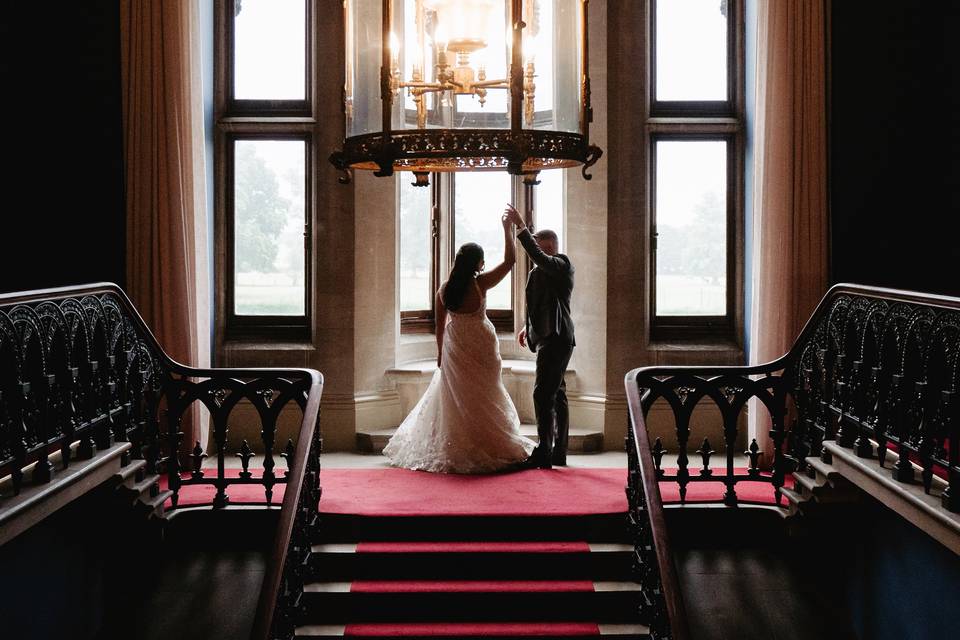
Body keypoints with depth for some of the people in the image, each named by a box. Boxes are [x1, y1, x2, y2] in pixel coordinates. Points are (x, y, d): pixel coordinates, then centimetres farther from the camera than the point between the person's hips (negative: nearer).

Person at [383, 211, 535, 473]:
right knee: (482, 397, 7)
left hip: (454, 348, 4)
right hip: (480, 346, -4)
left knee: (454, 397, 12)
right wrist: (507, 229, -3)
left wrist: (440, 351, 18)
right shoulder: (480, 284, -15)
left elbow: (440, 325, 6)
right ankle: (484, 448, 12)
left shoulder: (444, 289, -2)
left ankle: (453, 449, 19)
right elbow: (510, 260, -10)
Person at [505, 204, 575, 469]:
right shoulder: (542, 271, 16)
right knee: (556, 395, 13)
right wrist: (528, 326, 18)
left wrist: (521, 228, -30)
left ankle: (544, 453, -11)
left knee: (543, 393, -13)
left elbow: (538, 257, -31)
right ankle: (558, 452, 19)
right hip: (550, 338, 10)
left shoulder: (561, 266, -11)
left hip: (556, 339, -10)